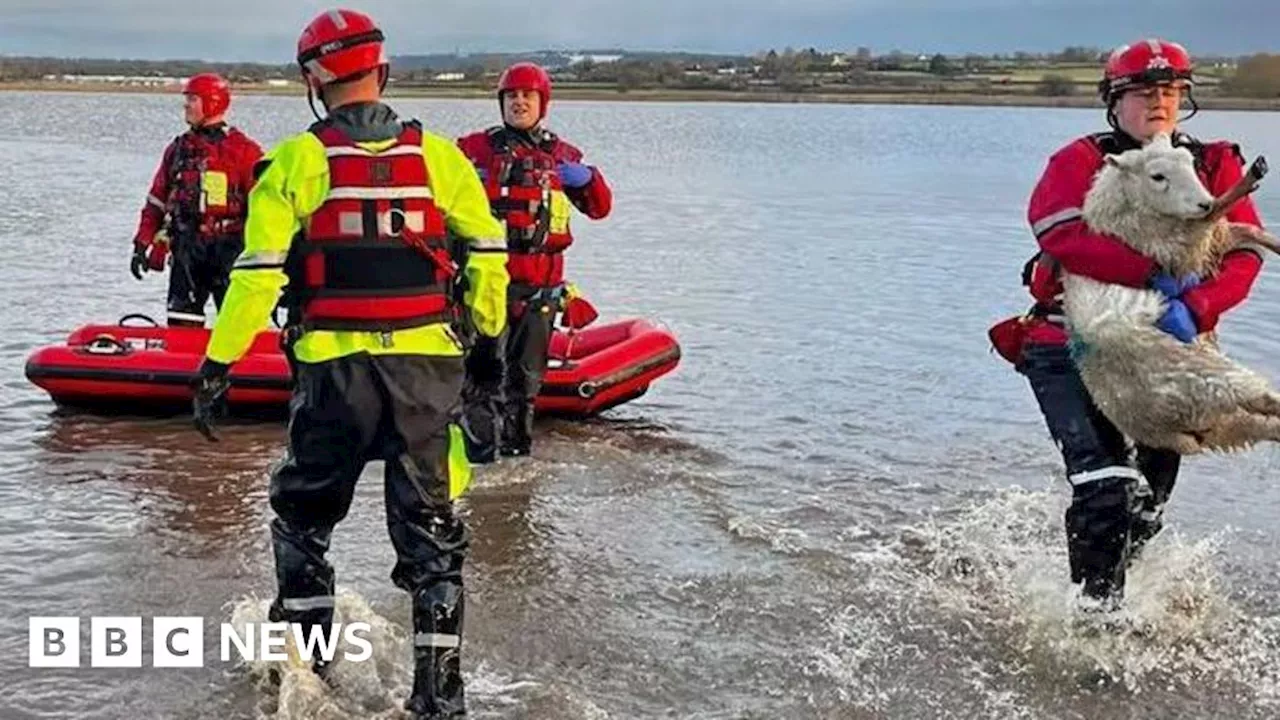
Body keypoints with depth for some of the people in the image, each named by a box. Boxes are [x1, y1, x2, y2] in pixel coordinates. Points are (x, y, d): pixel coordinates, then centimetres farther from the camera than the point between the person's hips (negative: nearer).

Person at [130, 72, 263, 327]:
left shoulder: (243, 150, -3)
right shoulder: (178, 148, 14)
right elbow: (156, 202, 17)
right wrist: (143, 245, 12)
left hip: (229, 248, -5)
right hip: (187, 250, 5)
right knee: (181, 320, 5)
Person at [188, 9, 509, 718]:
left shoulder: (297, 160, -4)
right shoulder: (439, 155, 2)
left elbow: (258, 273, -7)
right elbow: (487, 253, 6)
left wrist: (218, 364, -2)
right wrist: (491, 336, 21)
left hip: (333, 364, -1)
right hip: (427, 362, 1)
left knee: (302, 510, 19)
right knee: (429, 523, 9)